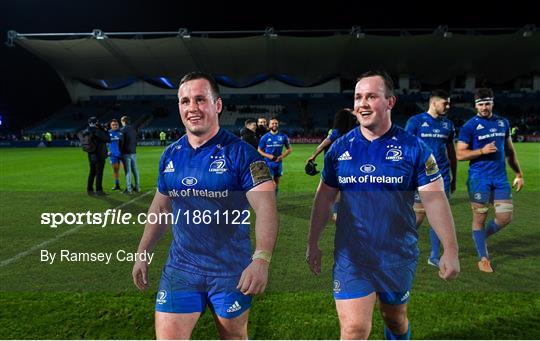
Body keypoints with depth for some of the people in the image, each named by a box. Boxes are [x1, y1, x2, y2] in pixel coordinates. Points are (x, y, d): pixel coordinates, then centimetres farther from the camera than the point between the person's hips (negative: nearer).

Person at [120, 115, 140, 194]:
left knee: (128, 171, -4)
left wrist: (120, 152, -4)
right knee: (135, 170, 12)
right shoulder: (133, 129, 10)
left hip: (126, 153, -6)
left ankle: (129, 189, -3)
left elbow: (121, 142, -12)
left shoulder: (123, 130, -9)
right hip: (133, 152, 6)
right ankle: (137, 187, 17)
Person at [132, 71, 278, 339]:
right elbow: (159, 208, 14)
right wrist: (143, 254, 13)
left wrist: (261, 260, -36)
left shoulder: (240, 152, -13)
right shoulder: (170, 155, 3)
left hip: (231, 269, -3)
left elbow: (266, 207, -23)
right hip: (180, 267, 4)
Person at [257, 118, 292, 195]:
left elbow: (289, 149, 8)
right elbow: (259, 150, 3)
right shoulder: (265, 137, -2)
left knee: (276, 181, 11)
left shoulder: (283, 136, 1)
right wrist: (268, 156, -13)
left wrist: (282, 156, -8)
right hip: (268, 162, -2)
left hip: (278, 162, 3)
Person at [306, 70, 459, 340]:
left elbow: (435, 199, -5)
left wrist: (450, 250, -8)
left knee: (396, 319, 22)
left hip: (398, 256, 0)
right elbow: (324, 197, 6)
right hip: (350, 256, 0)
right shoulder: (340, 148, -1)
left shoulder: (412, 147, -6)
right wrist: (313, 244, 8)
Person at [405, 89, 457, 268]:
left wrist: (454, 178, 17)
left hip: (442, 176, 5)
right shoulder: (416, 121, -4)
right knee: (419, 215, -2)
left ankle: (434, 256, 17)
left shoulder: (448, 124, 11)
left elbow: (451, 153, 17)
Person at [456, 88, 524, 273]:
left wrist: (519, 174, 16)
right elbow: (460, 155, -8)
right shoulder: (469, 126, -5)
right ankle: (483, 259, 16)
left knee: (505, 217, 2)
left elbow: (510, 151, 18)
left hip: (500, 177, 5)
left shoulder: (503, 123, 11)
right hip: (479, 179, -5)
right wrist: (482, 150, -19)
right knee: (480, 217, 3)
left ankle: (482, 237, 31)